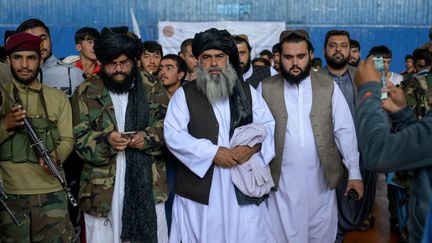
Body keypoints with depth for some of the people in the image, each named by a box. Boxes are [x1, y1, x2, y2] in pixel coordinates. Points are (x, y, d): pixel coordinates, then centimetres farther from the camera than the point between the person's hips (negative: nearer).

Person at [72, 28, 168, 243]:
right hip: (103, 188, -1)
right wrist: (105, 140, -20)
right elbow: (79, 139, -1)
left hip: (148, 184, 1)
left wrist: (149, 137, -13)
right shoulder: (87, 92, 1)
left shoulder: (152, 88, 6)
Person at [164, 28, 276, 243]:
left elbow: (268, 125, 8)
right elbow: (173, 135, -8)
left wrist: (254, 145, -14)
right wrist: (213, 152, -16)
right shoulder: (184, 95, 2)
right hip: (200, 188, -2)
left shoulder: (247, 91, 10)